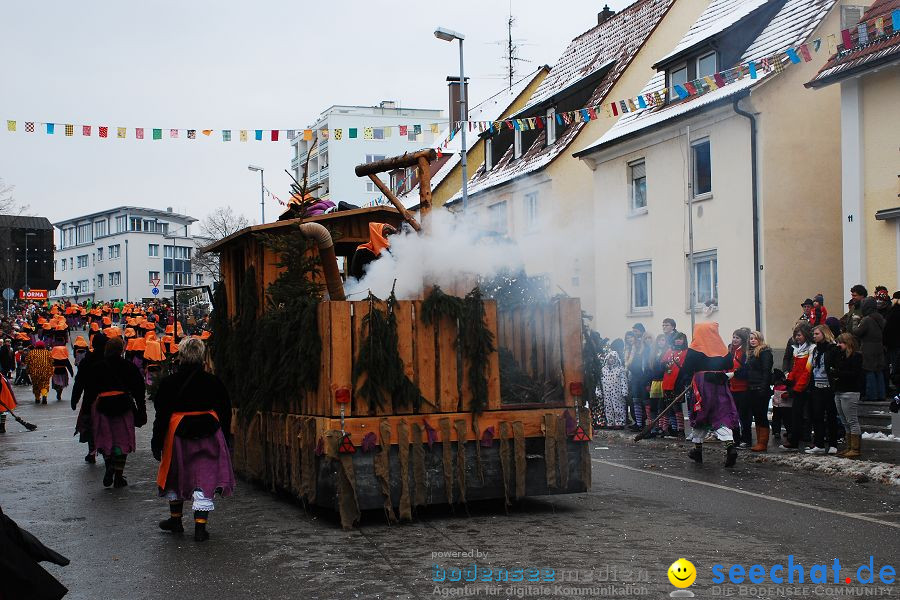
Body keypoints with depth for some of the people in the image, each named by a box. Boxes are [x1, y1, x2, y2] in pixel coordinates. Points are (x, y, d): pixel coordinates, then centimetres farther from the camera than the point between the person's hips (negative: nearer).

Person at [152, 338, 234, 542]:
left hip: (178, 435, 0)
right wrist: (222, 438, 15)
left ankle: (175, 519, 32)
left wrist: (156, 443, 3)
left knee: (176, 477, 18)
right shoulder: (214, 382, -1)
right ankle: (200, 525, -1)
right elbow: (225, 414, 5)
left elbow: (161, 417, -4)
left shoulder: (168, 383, -5)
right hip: (209, 437, 0)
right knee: (205, 479, 2)